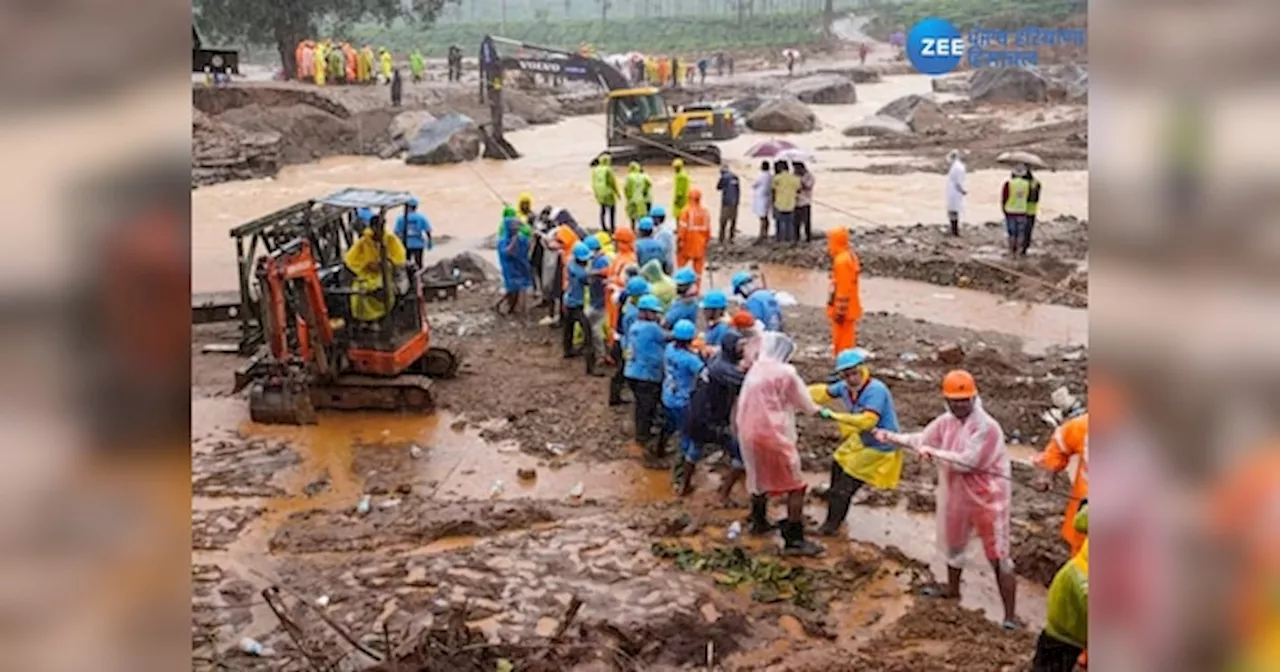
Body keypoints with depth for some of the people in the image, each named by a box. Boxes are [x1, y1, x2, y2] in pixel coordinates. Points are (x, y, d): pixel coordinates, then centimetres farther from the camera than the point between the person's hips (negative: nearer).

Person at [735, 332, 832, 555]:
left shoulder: (754, 370, 9)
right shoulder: (785, 372, -11)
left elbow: (744, 404, 12)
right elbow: (802, 399, 0)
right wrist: (820, 411, 16)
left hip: (749, 432, 8)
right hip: (772, 435, -8)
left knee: (760, 476, 29)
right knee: (796, 486, 0)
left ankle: (758, 520, 45)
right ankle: (794, 540, -1)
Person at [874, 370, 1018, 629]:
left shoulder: (987, 427, -25)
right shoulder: (946, 421, -1)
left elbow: (965, 462, -30)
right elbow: (922, 440, 10)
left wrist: (933, 452, -24)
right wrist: (890, 437, 3)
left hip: (988, 500, -8)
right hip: (957, 496, 8)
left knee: (999, 558, -2)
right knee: (953, 545, 28)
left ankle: (1009, 616, 4)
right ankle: (952, 589, 53)